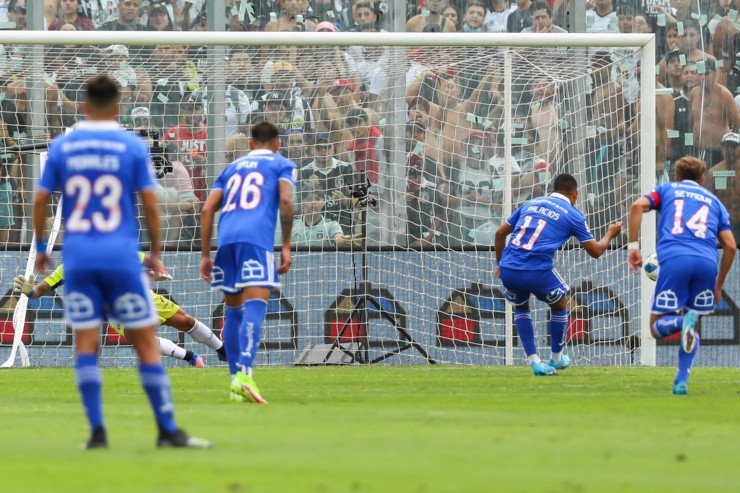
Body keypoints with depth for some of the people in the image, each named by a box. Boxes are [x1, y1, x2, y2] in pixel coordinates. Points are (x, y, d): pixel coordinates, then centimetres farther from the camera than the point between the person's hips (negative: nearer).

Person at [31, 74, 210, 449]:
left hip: (78, 259, 2)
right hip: (122, 257, -2)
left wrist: (41, 247, 18)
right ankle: (167, 430, 3)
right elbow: (150, 203, -1)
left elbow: (41, 200, 6)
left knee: (85, 344, 4)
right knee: (145, 342, 3)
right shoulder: (133, 147, -1)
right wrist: (155, 252, 9)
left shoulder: (61, 147, 5)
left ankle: (97, 430, -4)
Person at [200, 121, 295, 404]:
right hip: (257, 238, -4)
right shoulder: (283, 165, 17)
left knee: (233, 307, 14)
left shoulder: (232, 168, 29)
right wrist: (286, 246, 2)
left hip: (226, 239, 5)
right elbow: (285, 201, -1)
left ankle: (236, 380, 14)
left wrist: (205, 255, 21)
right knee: (255, 305, -14)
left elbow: (207, 210, 20)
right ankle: (244, 373, -32)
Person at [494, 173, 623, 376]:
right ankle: (556, 358, 37)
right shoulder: (572, 215, 9)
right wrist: (610, 235, 34)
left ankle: (534, 361, 24)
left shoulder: (531, 203, 21)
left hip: (508, 268, 4)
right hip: (537, 271, -4)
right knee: (559, 305, 26)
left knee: (520, 306, 32)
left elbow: (500, 232, 21)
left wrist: (500, 263, 33)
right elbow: (595, 251, 13)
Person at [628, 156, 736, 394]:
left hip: (674, 258, -2)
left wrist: (633, 246, 6)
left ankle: (683, 321, -28)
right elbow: (730, 246, 19)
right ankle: (681, 381, 1)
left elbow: (637, 206, 4)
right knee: (694, 327, 18)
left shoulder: (667, 190, 25)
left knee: (658, 327, 6)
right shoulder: (713, 200, 28)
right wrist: (718, 285, 27)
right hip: (707, 262, 2)